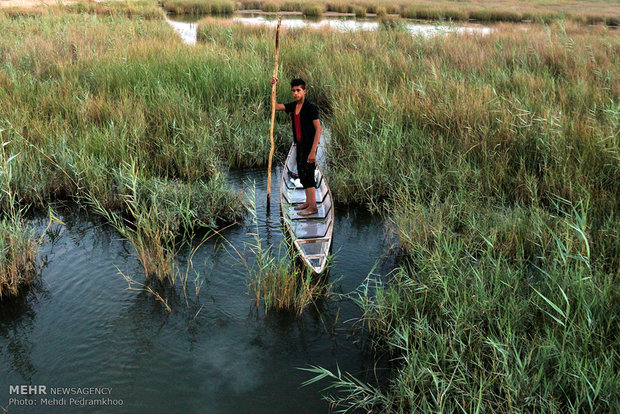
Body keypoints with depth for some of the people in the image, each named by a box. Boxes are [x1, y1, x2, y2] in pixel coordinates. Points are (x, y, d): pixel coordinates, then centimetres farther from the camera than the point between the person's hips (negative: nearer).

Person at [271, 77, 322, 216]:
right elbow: (275, 106, 7)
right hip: (300, 144, 9)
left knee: (307, 173, -7)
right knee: (302, 173, 14)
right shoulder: (293, 106, 7)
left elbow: (318, 129, -18)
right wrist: (273, 87, -3)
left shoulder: (310, 107, -16)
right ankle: (308, 201, 25)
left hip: (309, 145, -8)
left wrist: (313, 151, -23)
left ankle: (313, 206, 1)